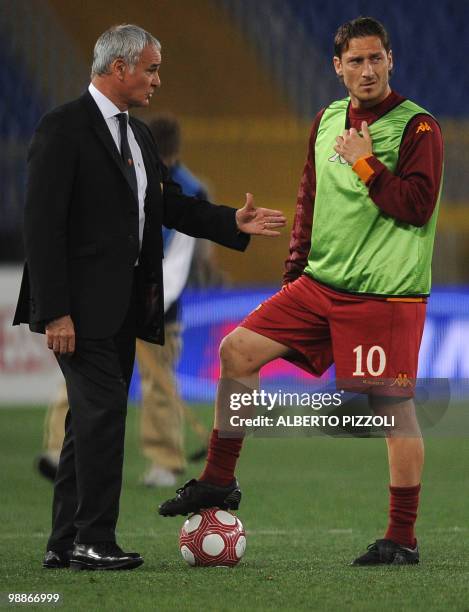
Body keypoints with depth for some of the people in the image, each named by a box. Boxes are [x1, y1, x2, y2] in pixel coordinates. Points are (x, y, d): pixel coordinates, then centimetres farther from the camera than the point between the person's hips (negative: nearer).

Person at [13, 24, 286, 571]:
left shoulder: (137, 135, 15)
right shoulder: (64, 129, -12)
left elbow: (171, 205, 21)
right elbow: (42, 223, -16)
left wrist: (232, 222, 6)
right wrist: (55, 312, -21)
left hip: (122, 306, 9)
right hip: (81, 306, -9)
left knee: (92, 419, 10)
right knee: (103, 410, -12)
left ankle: (66, 542, 15)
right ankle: (94, 541, -8)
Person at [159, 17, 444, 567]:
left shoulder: (417, 127, -7)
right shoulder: (326, 122, 14)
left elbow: (417, 206, -17)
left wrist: (365, 161, -14)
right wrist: (295, 270, 18)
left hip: (385, 293, -7)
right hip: (320, 283, 7)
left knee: (393, 407, -6)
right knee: (237, 350, -1)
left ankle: (403, 539, 1)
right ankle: (218, 481, 9)